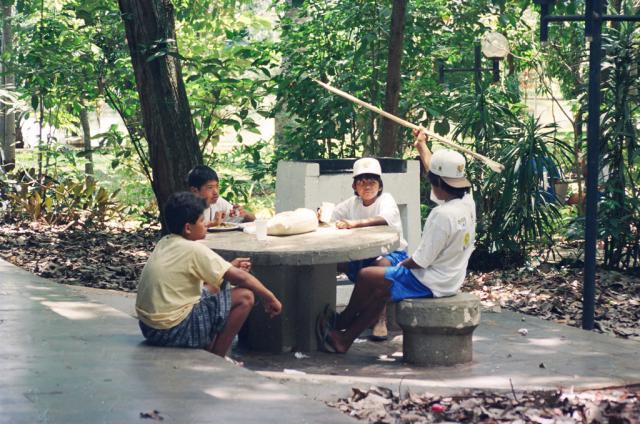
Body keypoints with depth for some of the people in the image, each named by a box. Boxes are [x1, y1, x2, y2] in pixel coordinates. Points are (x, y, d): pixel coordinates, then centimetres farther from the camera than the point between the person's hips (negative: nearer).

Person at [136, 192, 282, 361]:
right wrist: (270, 298, 0)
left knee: (214, 288, 28)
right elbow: (241, 278, -12)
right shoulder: (194, 250, -15)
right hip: (173, 331, -9)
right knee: (245, 296, -7)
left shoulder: (164, 244, 9)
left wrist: (230, 266, 19)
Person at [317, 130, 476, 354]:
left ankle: (343, 320, 25)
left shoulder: (442, 215, -29)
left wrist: (403, 264, -2)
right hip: (450, 279, 9)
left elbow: (421, 260, -23)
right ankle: (345, 339, 22)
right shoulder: (467, 201, -3)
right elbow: (439, 173, 16)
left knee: (366, 276, 1)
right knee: (380, 290, 19)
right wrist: (421, 146, 29)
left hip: (430, 283, -9)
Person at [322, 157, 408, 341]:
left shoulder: (386, 200, -11)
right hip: (362, 256, 5)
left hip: (392, 253, -5)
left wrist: (355, 223, -47)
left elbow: (385, 218, -34)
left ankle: (381, 320, -32)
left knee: (381, 263, -38)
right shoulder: (352, 203, 8)